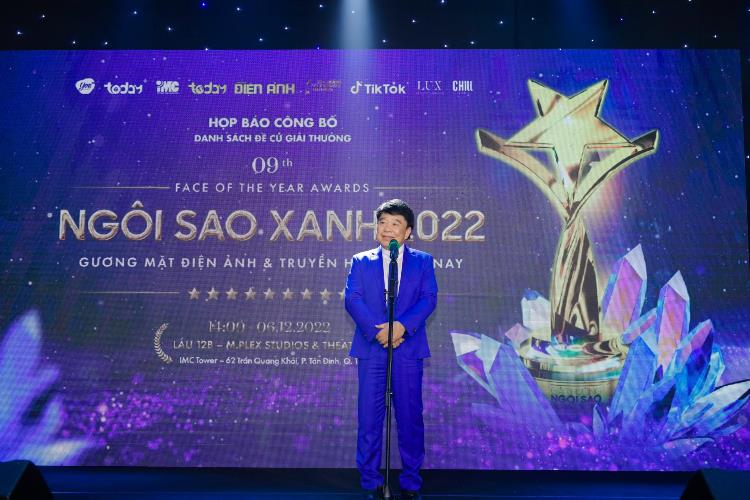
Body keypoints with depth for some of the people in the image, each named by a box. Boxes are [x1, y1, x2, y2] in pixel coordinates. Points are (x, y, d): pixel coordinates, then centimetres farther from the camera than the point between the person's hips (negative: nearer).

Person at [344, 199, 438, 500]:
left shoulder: (422, 261, 10)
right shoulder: (361, 261, 11)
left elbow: (429, 298, -1)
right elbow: (352, 298, -1)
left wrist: (402, 325, -17)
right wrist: (377, 330, -15)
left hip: (409, 348, 0)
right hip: (371, 348, 1)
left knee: (410, 416, 5)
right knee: (369, 417, 3)